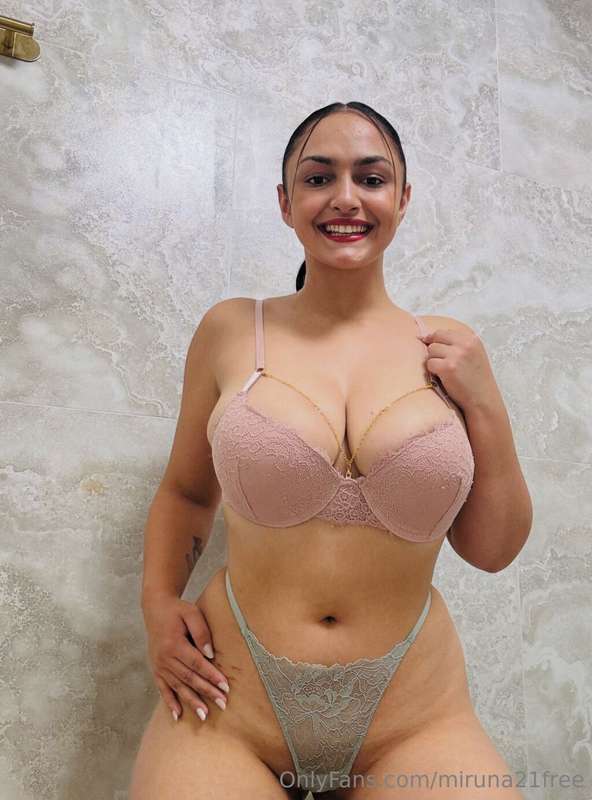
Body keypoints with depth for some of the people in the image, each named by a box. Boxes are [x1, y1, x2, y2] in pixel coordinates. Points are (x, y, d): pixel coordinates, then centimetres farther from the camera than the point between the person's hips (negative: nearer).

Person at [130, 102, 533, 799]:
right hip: (232, 706, 0)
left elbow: (490, 550, 4)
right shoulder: (230, 330, -3)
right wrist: (159, 601, -6)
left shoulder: (446, 350, -1)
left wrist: (485, 404, -8)